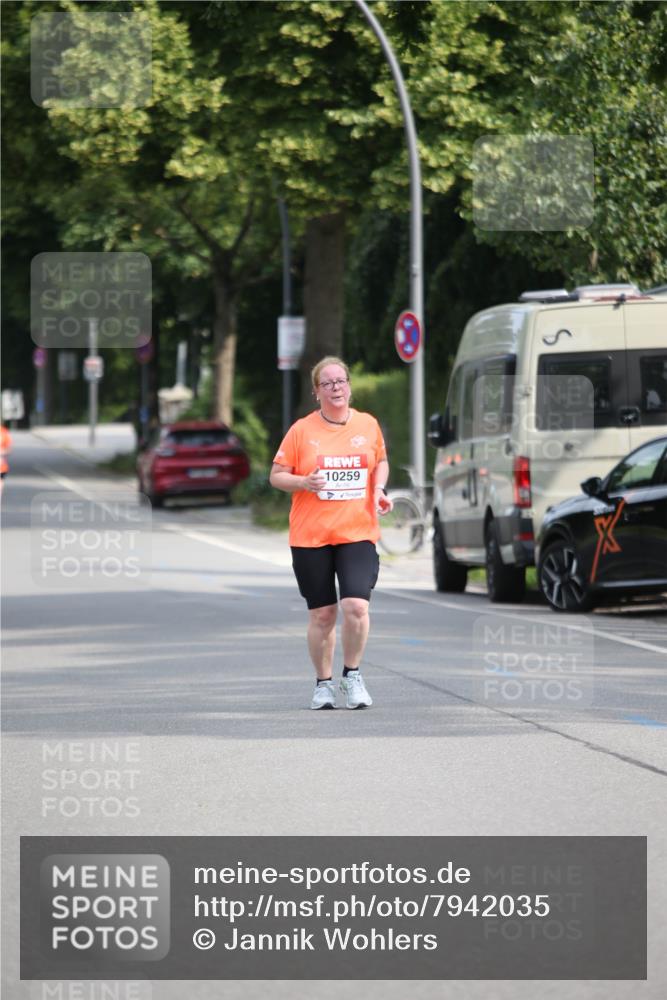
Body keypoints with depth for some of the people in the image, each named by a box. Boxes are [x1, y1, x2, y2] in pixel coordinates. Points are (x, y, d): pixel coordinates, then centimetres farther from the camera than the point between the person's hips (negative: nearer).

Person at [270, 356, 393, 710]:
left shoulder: (368, 425, 6)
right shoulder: (302, 430, -1)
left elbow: (380, 461, 22)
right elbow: (276, 476, 3)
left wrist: (379, 489, 3)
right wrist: (303, 482, -17)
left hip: (358, 532, 1)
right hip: (310, 536, -1)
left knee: (356, 605, -16)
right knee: (322, 614, 4)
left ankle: (352, 675, 4)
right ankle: (323, 684, 21)